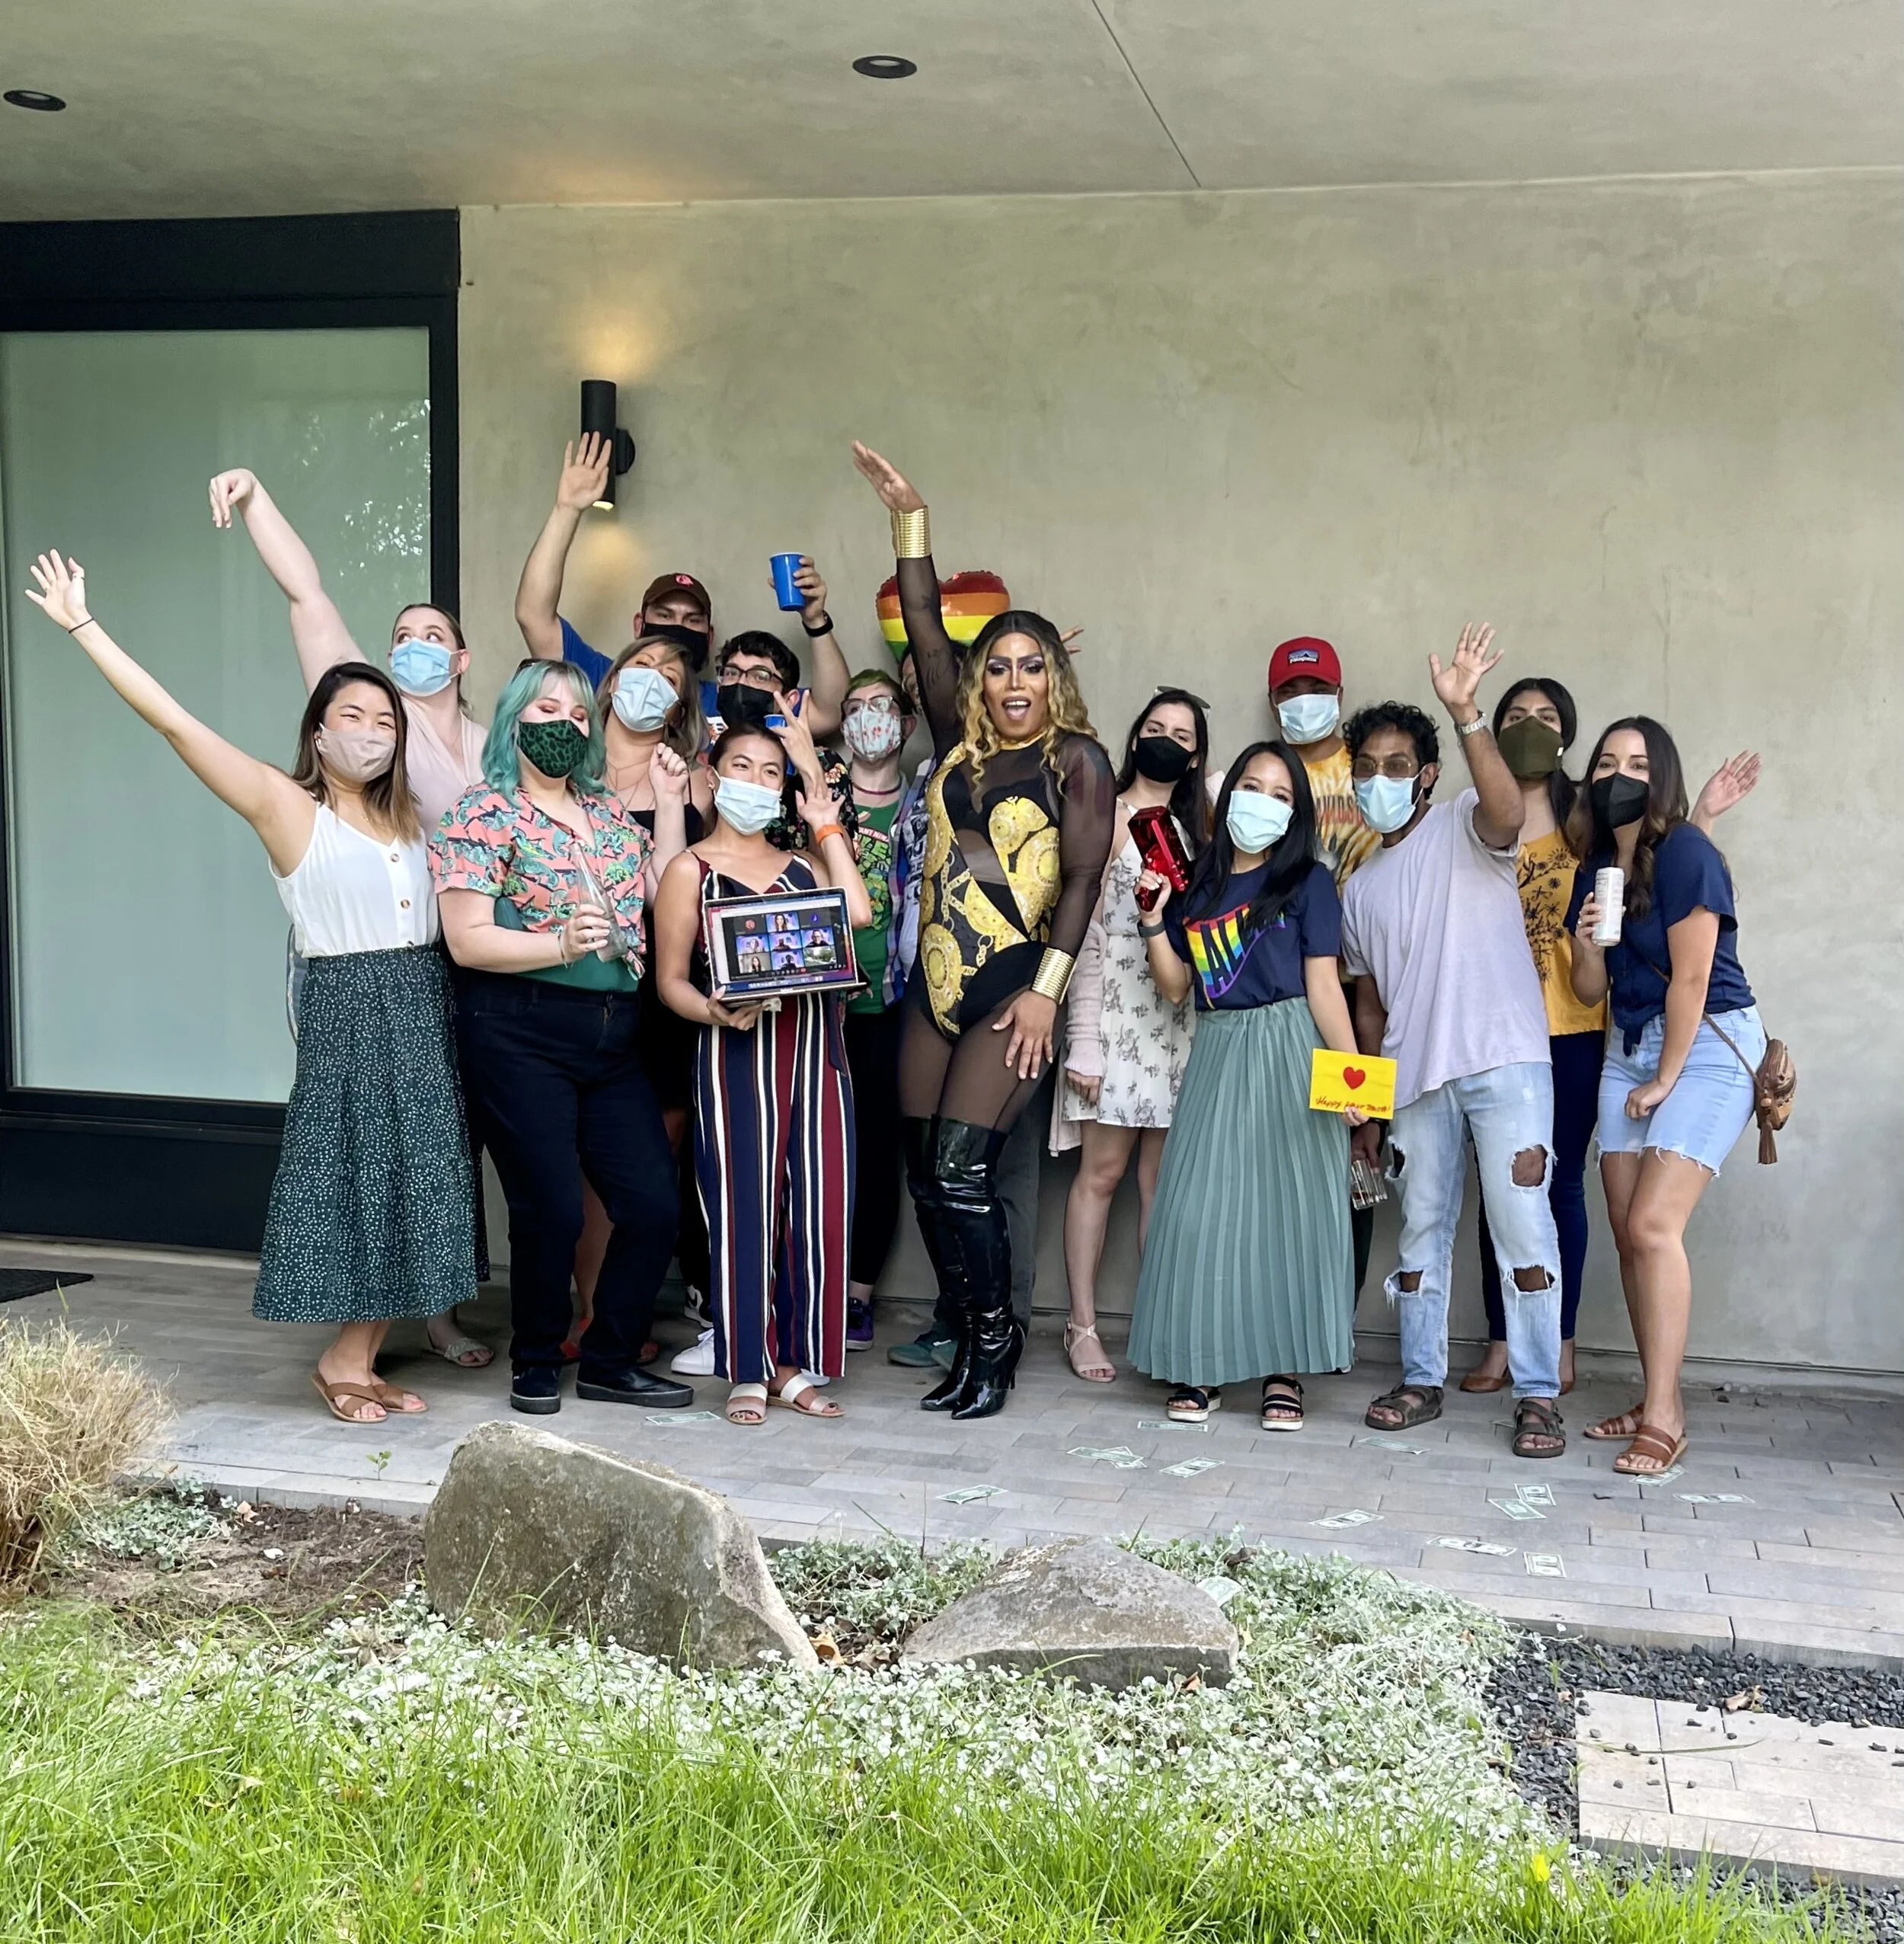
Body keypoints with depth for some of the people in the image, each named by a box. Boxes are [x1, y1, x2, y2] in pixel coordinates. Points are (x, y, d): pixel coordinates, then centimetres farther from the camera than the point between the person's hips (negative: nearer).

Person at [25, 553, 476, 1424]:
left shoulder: (407, 813, 12)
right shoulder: (286, 807, -3)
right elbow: (175, 721, -8)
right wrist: (82, 624, -9)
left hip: (425, 1009, 6)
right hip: (349, 1009, -6)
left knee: (410, 1185, 6)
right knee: (357, 1179, -3)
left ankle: (355, 1362, 15)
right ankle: (345, 1361, 11)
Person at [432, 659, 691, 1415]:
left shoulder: (609, 812, 16)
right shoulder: (482, 815, -3)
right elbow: (467, 941, -11)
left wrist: (669, 804, 10)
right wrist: (561, 945, -23)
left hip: (614, 1037, 6)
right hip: (520, 1034, -6)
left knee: (654, 1204, 3)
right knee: (551, 1211, -2)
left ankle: (612, 1361, 20)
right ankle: (536, 1362, 21)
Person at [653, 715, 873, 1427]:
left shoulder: (803, 862, 18)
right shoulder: (690, 869, 6)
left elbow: (857, 911, -2)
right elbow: (671, 979, 1)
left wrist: (823, 816, 6)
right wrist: (715, 1012, -20)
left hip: (815, 1048, 4)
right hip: (737, 1053, -4)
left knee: (818, 1207, 2)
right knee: (745, 1206, -4)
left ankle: (797, 1364, 13)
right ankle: (748, 1372, 7)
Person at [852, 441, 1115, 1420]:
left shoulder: (1075, 759, -3)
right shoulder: (960, 742, 11)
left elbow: (1082, 878, -8)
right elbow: (925, 630, 9)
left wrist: (1046, 990, -15)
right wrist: (909, 518, 6)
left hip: (1012, 988, -6)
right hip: (936, 981, 6)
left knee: (962, 1167, -12)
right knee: (924, 1171, 6)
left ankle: (994, 1335, 5)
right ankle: (971, 1335, 18)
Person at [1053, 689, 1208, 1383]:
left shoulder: (1193, 828, 17)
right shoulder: (1108, 818, 0)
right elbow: (1086, 932, -7)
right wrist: (1083, 1041, -13)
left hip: (1180, 1020, 5)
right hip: (1116, 1012, -5)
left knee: (1164, 1177, 4)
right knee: (1103, 1170, -4)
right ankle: (1083, 1326, 4)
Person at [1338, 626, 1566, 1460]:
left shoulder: (1463, 829, 3)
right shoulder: (1358, 888, 19)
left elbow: (1506, 812, -24)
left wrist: (1466, 714, -35)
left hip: (1504, 1061, -6)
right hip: (1415, 1078, 6)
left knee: (1522, 1224, -8)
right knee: (1422, 1229, 10)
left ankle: (1539, 1396, -2)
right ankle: (1421, 1380, 20)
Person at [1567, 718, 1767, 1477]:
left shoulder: (1686, 853, -14)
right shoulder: (1597, 868, 9)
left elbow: (1691, 976, -15)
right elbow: (1590, 991, 12)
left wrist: (1664, 1081, -11)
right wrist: (1585, 944, -9)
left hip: (1707, 1045, -7)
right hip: (1629, 1045, 7)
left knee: (1653, 1225, -17)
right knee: (1628, 1232, 2)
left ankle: (1664, 1418, -12)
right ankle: (1657, 1399, 11)